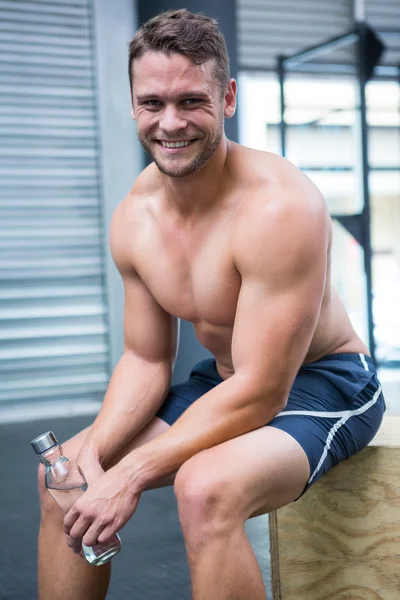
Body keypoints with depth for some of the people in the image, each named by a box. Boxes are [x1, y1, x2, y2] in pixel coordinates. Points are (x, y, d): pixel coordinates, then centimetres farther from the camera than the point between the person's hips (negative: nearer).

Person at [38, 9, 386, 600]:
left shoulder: (279, 207, -28)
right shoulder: (133, 218, -6)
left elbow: (261, 394, -28)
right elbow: (145, 361, 3)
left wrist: (131, 475, -27)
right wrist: (92, 456, -15)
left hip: (322, 385, -7)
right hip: (226, 381, 7)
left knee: (205, 486, -35)